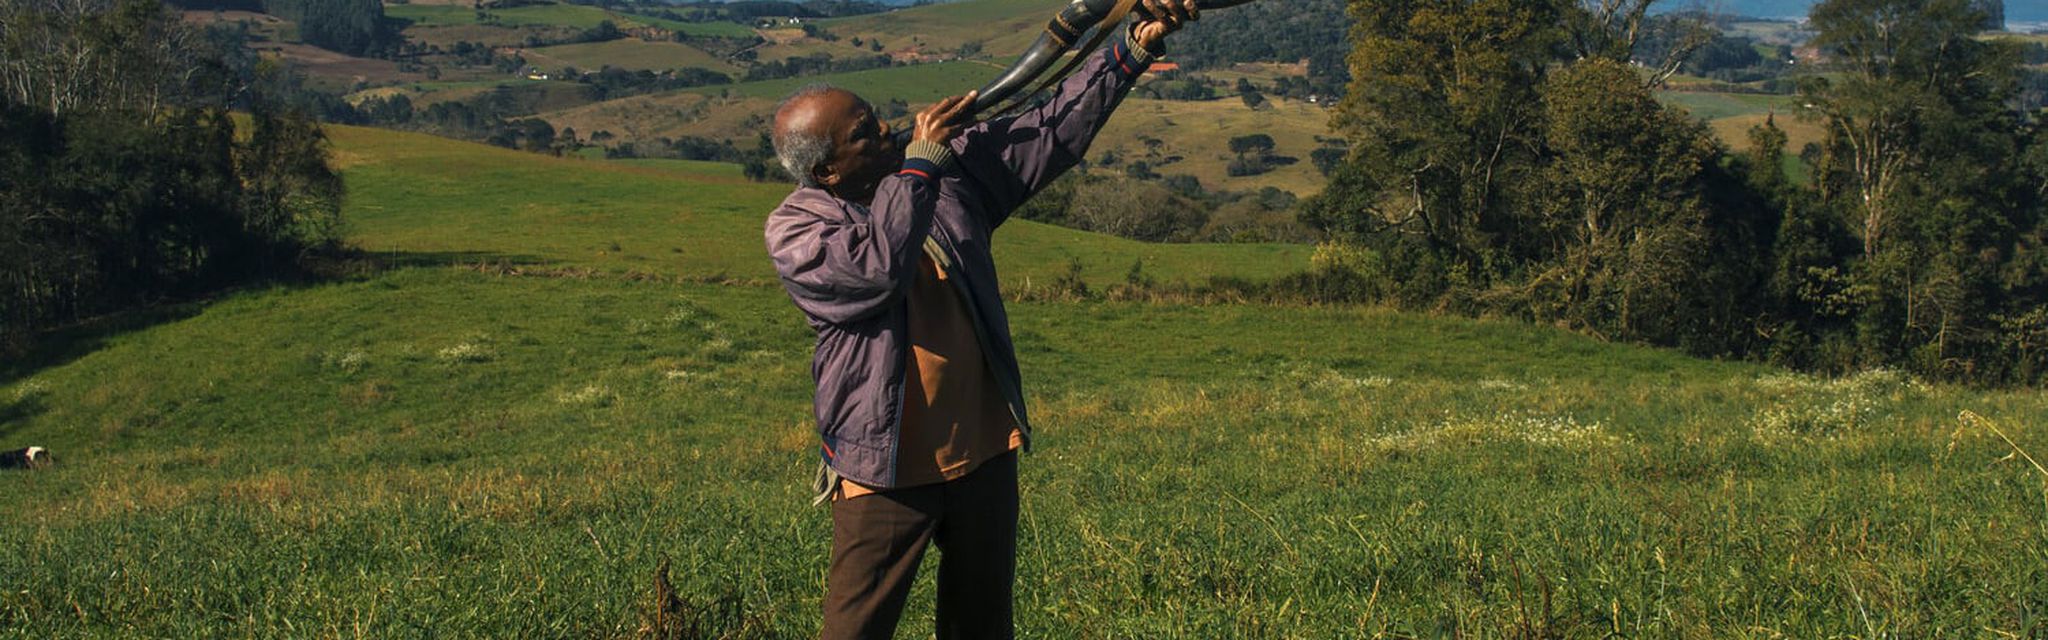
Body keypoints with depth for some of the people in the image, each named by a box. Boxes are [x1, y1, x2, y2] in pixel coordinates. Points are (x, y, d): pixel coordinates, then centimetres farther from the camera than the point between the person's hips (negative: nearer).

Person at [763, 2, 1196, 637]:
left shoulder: (952, 167, 3)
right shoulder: (793, 229, -11)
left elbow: (1052, 131, 3)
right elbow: (877, 267, -29)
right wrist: (922, 161, -22)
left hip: (983, 451, 5)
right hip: (885, 466, -5)